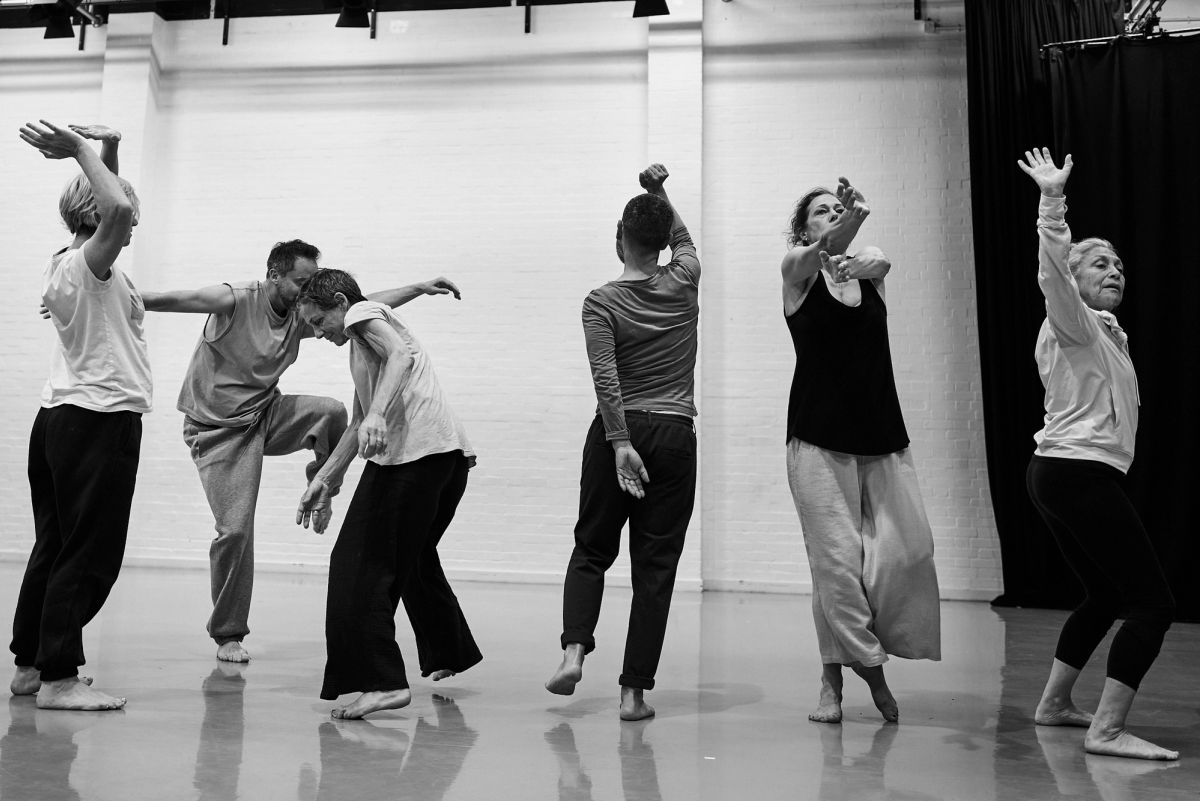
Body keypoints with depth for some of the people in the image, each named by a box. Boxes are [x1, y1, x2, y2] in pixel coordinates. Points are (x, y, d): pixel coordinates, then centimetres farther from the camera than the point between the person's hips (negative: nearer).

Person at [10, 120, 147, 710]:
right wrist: (83, 152, -19)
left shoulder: (70, 264, 14)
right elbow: (117, 209, -32)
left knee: (55, 547, 15)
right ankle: (59, 678, 0)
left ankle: (30, 665, 24)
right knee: (90, 554, -4)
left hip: (64, 417, 10)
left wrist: (107, 151, 13)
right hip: (102, 418, -10)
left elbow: (111, 209, 27)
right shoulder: (87, 263, -12)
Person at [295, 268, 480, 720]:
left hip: (416, 448, -10)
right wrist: (324, 482, 31)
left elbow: (402, 356, -14)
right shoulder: (361, 347, 33)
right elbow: (358, 424, 32)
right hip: (452, 454, 10)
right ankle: (449, 660, 37)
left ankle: (382, 682, -15)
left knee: (362, 564, -8)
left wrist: (377, 415, -27)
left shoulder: (364, 313, 8)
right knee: (415, 557, 24)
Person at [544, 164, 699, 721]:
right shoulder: (684, 282, 4)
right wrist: (659, 192, 22)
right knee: (655, 564, 3)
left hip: (617, 432, -1)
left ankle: (574, 648, -3)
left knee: (592, 549, 15)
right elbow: (683, 238, 27)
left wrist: (620, 443, -16)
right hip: (675, 435, 1)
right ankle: (635, 690, 3)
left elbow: (605, 377, -15)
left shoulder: (602, 303, -4)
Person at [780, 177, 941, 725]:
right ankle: (834, 678, 7)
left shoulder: (869, 271, 11)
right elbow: (827, 249, -17)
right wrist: (849, 220, -38)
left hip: (882, 438, 4)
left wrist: (868, 264, -35)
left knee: (908, 551, -5)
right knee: (836, 560, -6)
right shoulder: (798, 268, 4)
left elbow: (881, 260, -12)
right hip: (820, 440, -3)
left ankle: (865, 654, 16)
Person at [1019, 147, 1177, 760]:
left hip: (1059, 473, 11)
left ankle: (1054, 703, 28)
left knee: (1105, 595, 20)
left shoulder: (1108, 335, 23)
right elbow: (1051, 274, -26)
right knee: (1152, 601, -11)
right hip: (1081, 472, -11)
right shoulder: (1076, 324, -6)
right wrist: (1052, 201, -33)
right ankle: (1106, 730, -15)